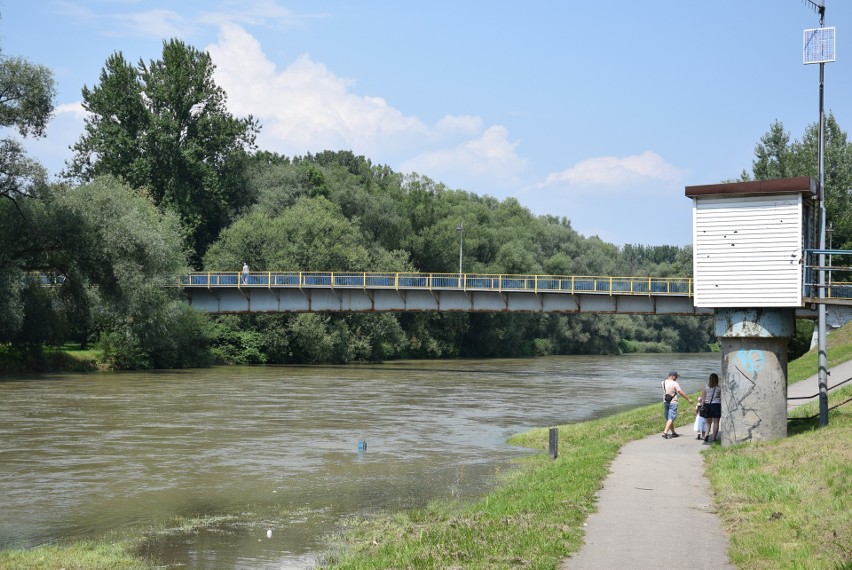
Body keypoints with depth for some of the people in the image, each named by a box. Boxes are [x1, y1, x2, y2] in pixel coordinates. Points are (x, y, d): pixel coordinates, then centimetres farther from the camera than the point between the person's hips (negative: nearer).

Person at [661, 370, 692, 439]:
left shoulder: (663, 382, 4)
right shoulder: (674, 384, -14)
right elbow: (681, 392, -13)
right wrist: (688, 399, -5)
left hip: (665, 402, 7)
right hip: (673, 403, -7)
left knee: (669, 418, 14)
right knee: (670, 418, -7)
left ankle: (673, 433, 25)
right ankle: (665, 432, -18)